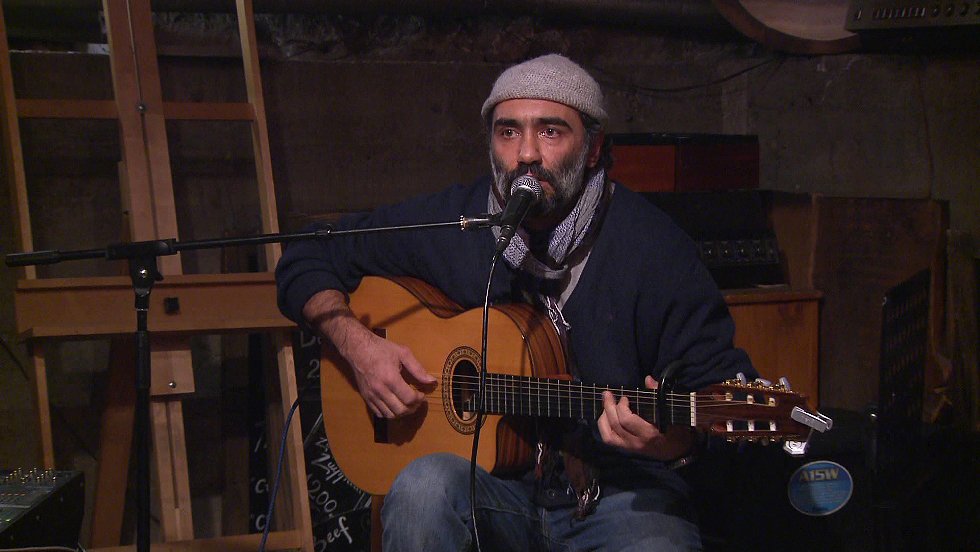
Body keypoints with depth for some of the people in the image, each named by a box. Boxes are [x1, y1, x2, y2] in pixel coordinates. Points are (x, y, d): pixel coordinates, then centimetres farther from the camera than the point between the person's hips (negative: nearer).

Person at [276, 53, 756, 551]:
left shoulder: (653, 246, -8)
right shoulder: (449, 221, -1)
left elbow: (720, 381, -5)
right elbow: (305, 263, 9)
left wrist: (675, 440, -27)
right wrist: (358, 344, -8)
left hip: (620, 491, -1)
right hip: (493, 483, 2)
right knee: (425, 485, -32)